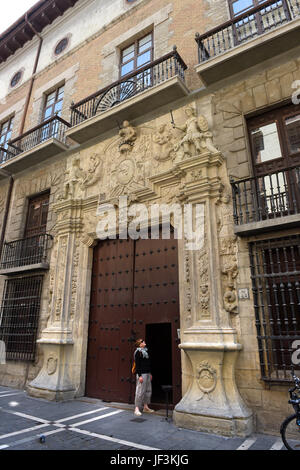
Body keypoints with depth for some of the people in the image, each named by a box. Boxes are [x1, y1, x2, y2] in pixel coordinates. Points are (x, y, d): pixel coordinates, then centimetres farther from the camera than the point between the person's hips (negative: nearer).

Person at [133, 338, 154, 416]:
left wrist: (150, 373, 18)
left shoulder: (145, 351, 15)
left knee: (148, 390, 12)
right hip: (142, 374, -9)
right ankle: (137, 409, 2)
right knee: (140, 391, -7)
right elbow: (137, 365, -14)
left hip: (147, 373, 9)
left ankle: (145, 407, 23)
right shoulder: (138, 352, -10)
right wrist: (139, 376, -18)